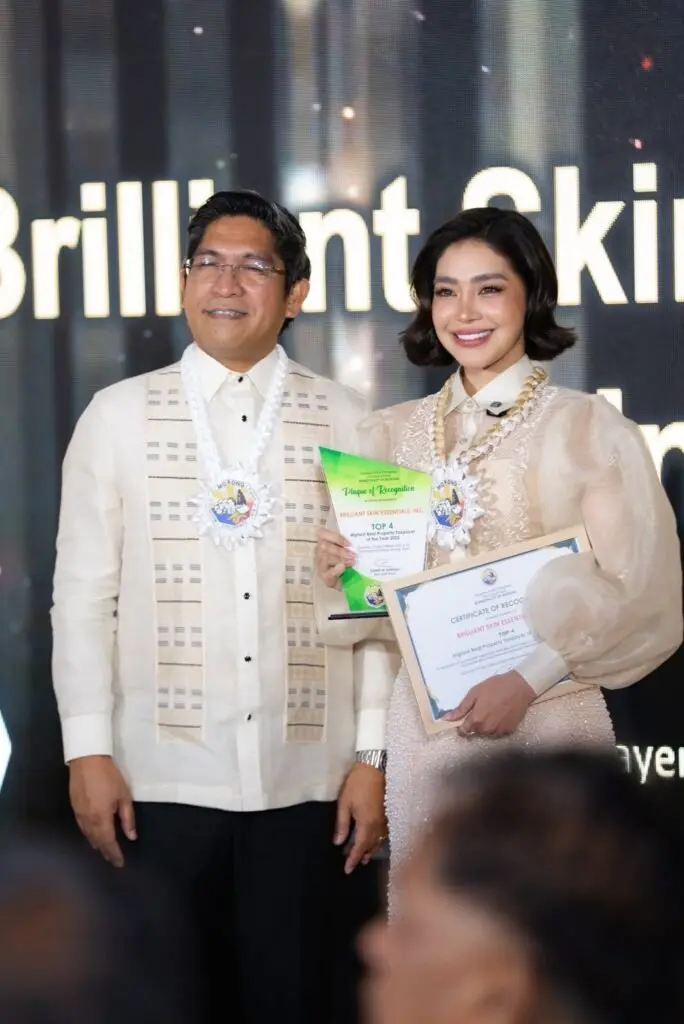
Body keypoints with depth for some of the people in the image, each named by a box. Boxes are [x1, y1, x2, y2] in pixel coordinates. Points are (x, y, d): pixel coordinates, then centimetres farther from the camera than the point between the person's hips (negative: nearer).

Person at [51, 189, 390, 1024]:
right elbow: (83, 592, 4)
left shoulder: (344, 421, 4)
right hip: (163, 776, 0)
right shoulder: (118, 416, 5)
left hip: (304, 779, 0)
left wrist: (373, 756, -1)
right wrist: (87, 751, -2)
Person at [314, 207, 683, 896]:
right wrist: (339, 572, -6)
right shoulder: (392, 435, 8)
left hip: (549, 718, -4)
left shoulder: (593, 431, -6)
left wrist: (530, 677, -17)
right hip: (423, 720, 4)